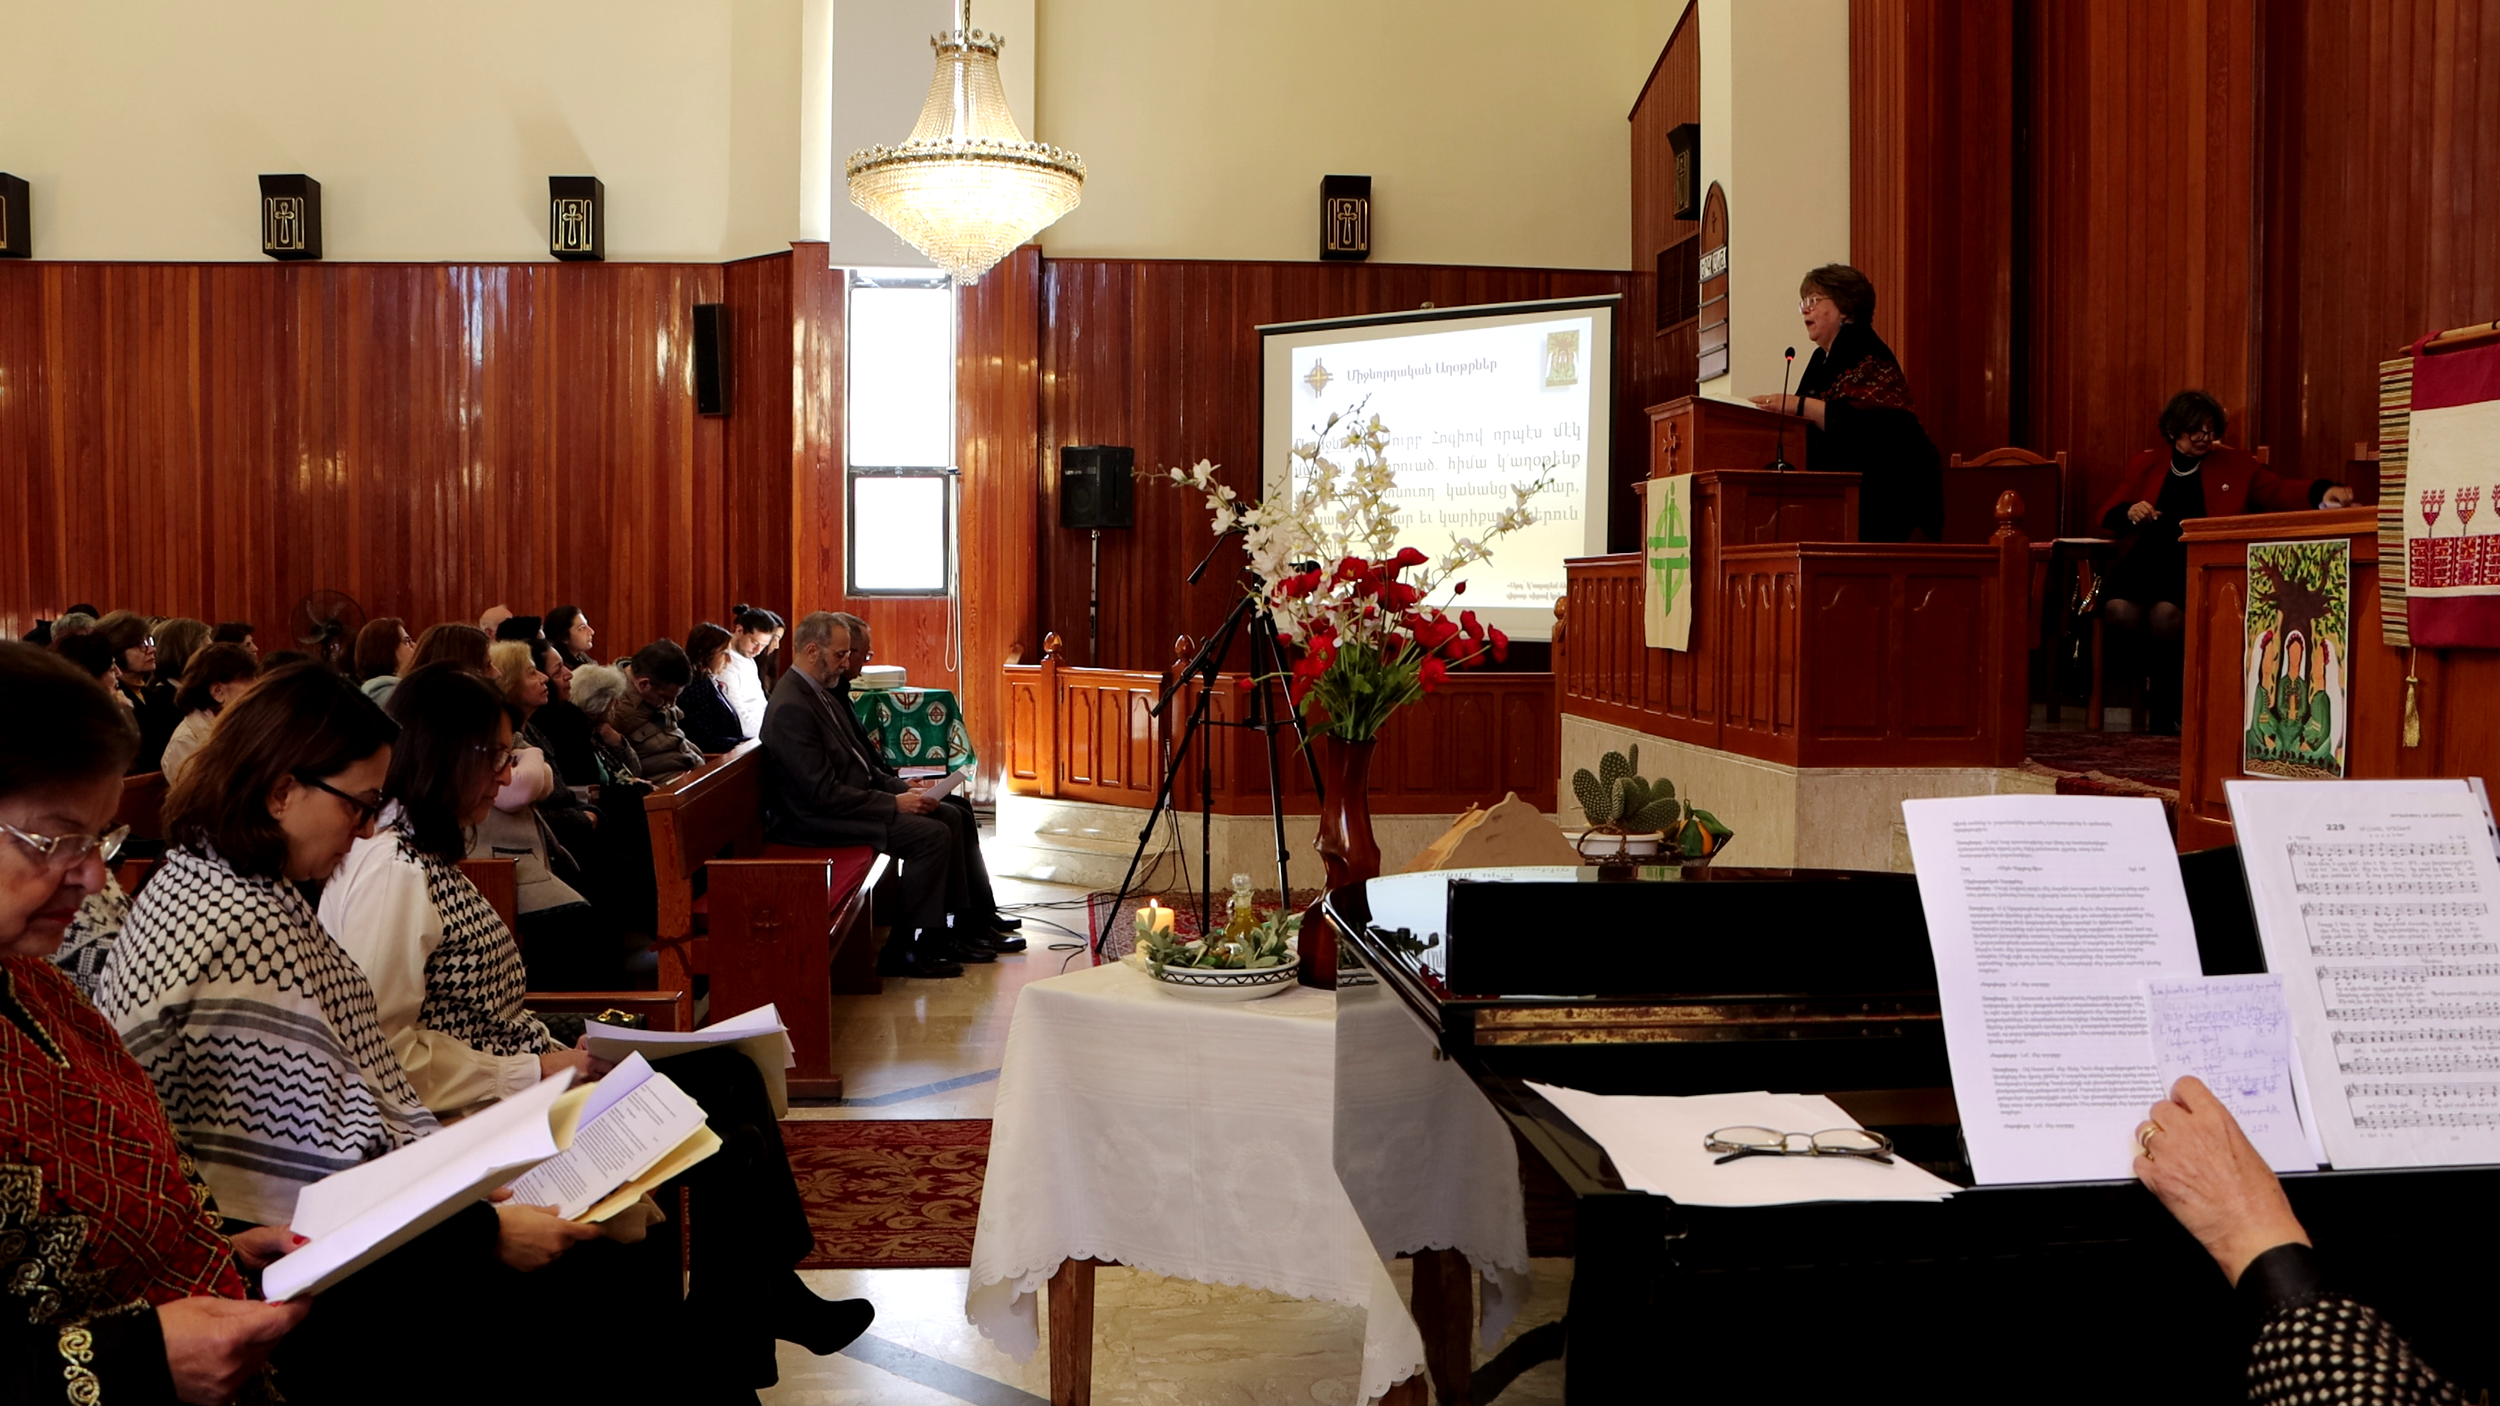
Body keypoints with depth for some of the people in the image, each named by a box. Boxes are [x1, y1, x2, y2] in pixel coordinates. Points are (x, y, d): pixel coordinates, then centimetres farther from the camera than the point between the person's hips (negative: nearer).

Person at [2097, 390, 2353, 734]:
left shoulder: (2234, 464, 17)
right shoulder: (2144, 464, 19)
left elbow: (2280, 490, 8)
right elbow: (2107, 515, 20)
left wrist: (2323, 491, -11)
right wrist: (2129, 513, -3)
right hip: (2147, 557, 2)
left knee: (2165, 613, -33)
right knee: (2118, 610, -31)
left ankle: (2165, 693, -6)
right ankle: (2153, 674, 0)